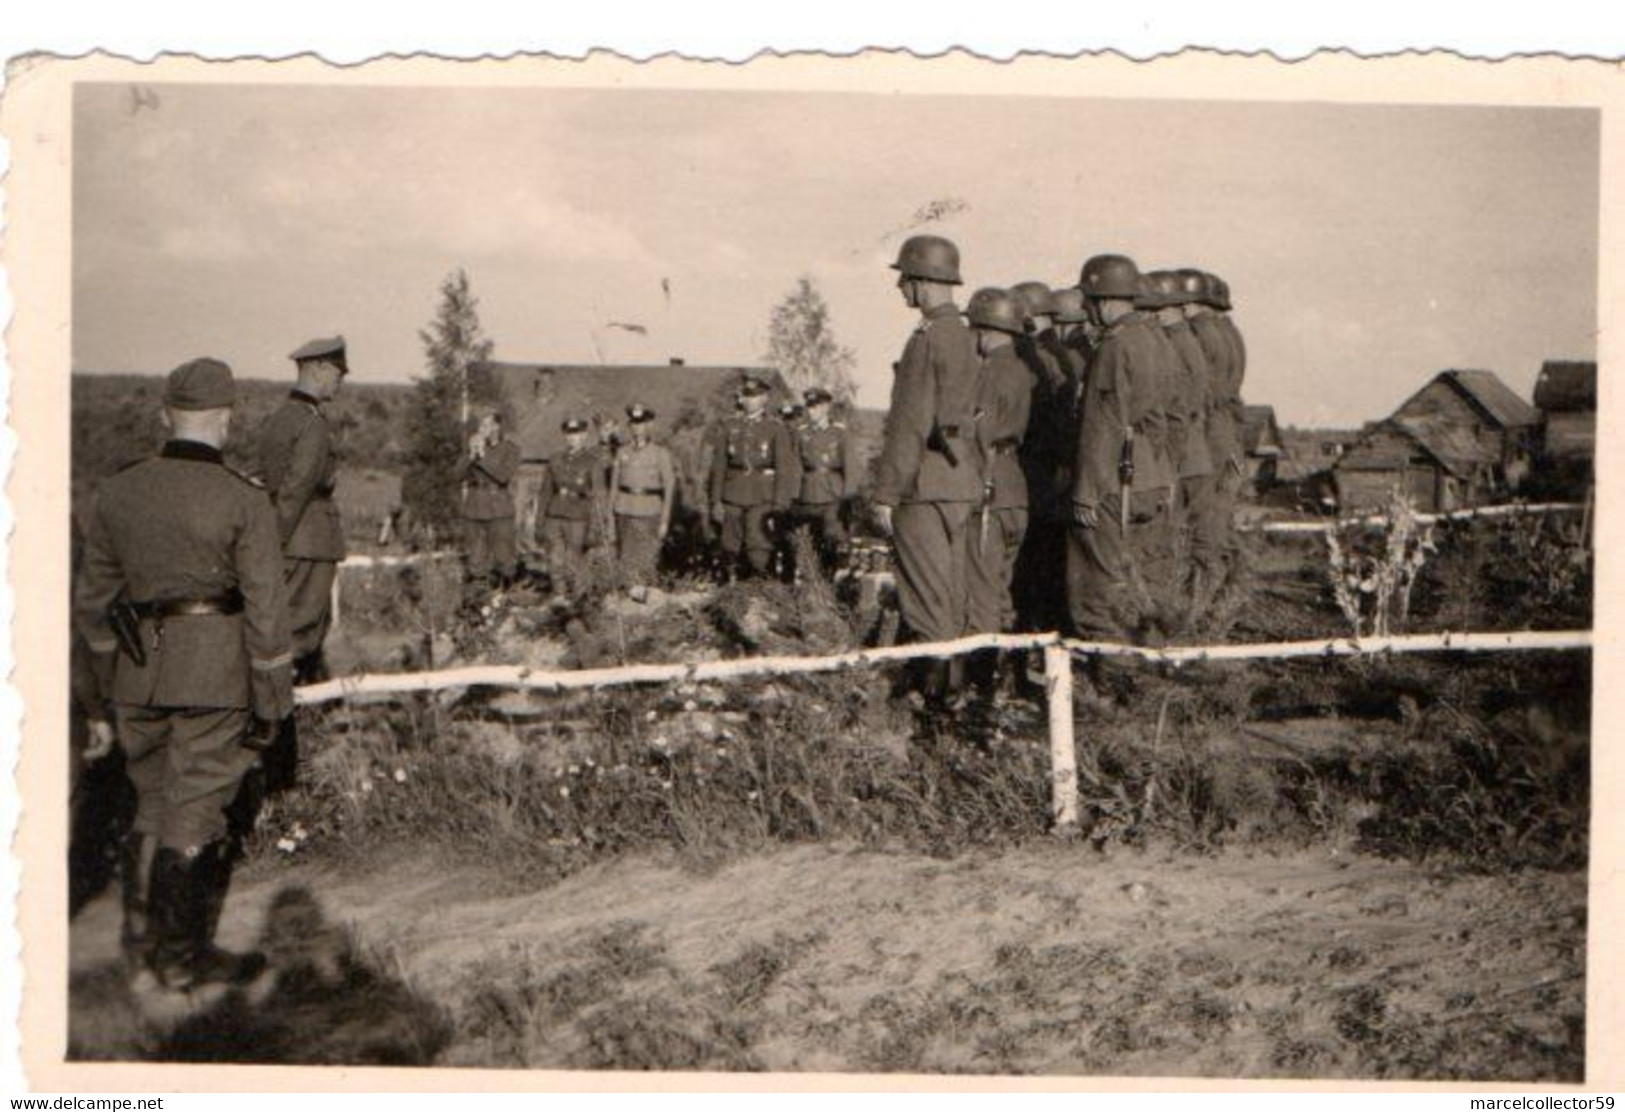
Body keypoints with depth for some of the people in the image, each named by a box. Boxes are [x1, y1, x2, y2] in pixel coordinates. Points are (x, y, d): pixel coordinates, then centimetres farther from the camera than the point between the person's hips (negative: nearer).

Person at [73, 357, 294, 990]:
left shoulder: (118, 492, 4)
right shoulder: (244, 501, -12)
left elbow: (92, 601, 9)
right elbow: (266, 611, -12)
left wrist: (103, 698, 18)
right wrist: (272, 705, -3)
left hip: (137, 673, 5)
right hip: (214, 672, -5)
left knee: (154, 800, 20)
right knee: (197, 810, 5)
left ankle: (142, 937, 30)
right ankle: (183, 955, 14)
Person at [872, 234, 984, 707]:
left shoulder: (928, 339, -15)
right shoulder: (963, 335, 14)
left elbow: (909, 425, -18)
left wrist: (886, 492, -14)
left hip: (925, 485, -9)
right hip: (961, 480, 9)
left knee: (926, 595, -5)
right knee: (951, 592, 13)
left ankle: (937, 689, -4)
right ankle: (953, 683, 20)